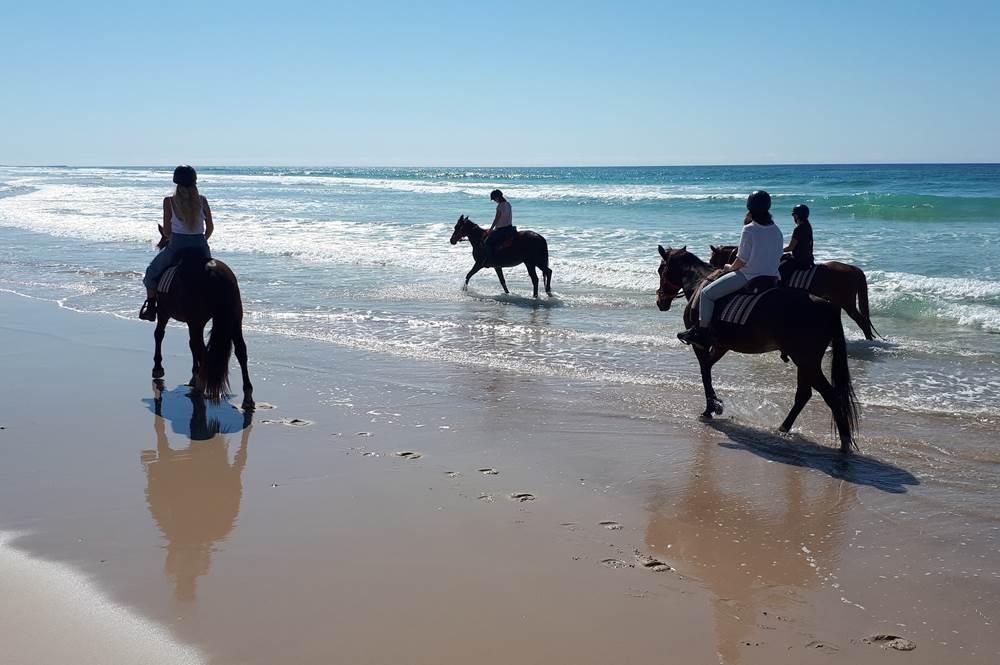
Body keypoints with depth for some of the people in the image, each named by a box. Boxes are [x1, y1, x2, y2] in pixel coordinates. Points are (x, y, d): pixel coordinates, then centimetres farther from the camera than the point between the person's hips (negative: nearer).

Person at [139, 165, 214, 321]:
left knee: (152, 272, 24)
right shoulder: (202, 200, 1)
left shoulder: (169, 201, -3)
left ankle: (150, 306, 19)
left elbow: (166, 231, 0)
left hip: (176, 245, -1)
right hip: (200, 247, 2)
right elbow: (210, 227, 5)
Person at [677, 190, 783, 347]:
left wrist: (730, 267, 7)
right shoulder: (777, 231, 5)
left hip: (748, 275, -8)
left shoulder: (749, 229, -14)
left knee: (707, 294, 1)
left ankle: (701, 332, 0)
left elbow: (741, 260, -12)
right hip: (772, 276, 8)